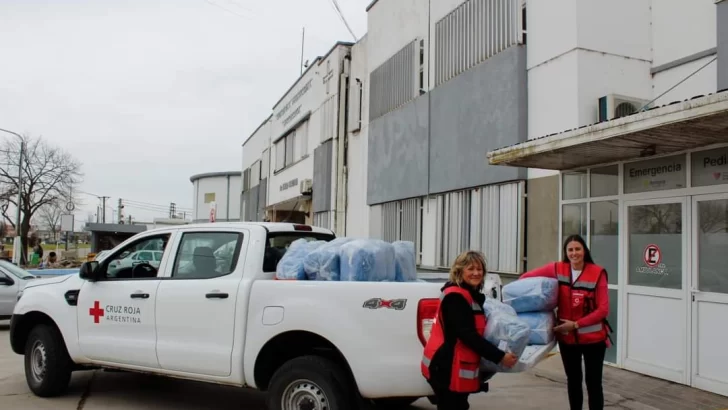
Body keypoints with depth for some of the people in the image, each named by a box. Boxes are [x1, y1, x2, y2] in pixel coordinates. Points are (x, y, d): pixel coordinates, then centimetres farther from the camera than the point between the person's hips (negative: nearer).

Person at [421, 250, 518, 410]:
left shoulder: (473, 296, 14)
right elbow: (468, 335, -23)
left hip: (459, 367, 10)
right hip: (446, 367, -10)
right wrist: (499, 357, -23)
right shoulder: (455, 297, -18)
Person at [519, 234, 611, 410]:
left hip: (593, 337, -3)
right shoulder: (557, 269, -5)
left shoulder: (597, 273, -14)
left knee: (593, 382, 4)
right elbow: (527, 277, 6)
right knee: (573, 381, 17)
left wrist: (576, 324, -18)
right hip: (567, 338, 3)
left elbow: (603, 309, -14)